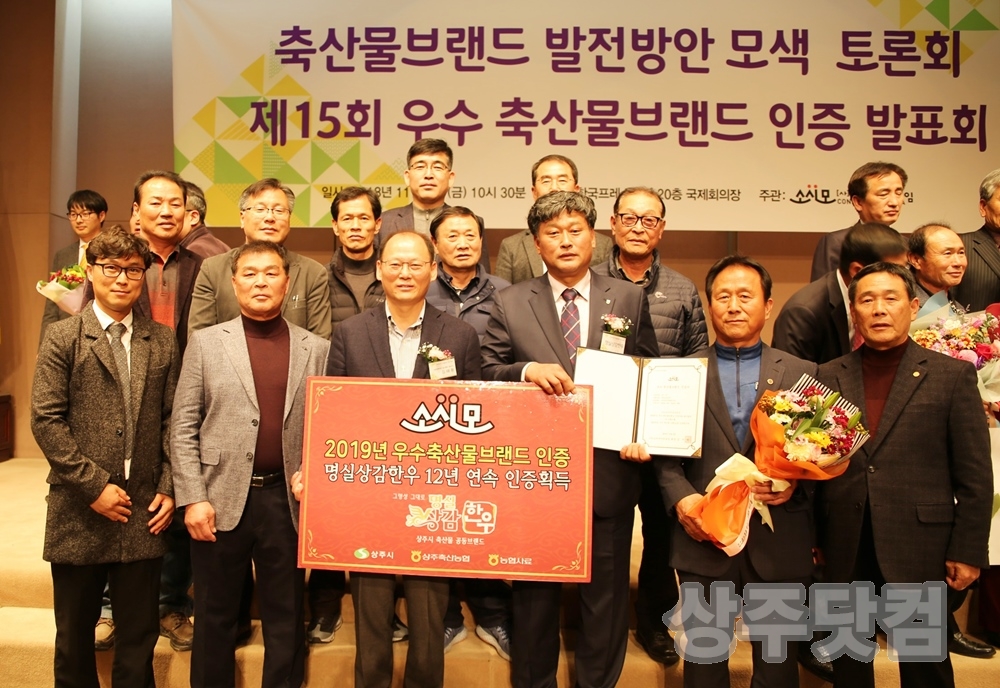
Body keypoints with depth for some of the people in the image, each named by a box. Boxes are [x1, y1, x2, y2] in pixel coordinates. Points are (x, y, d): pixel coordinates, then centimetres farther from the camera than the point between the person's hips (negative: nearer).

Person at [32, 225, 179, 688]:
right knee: (75, 633, 14)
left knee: (140, 633, 11)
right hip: (80, 512, -2)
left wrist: (169, 489, -3)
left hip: (143, 512, 2)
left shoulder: (162, 341, 6)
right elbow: (46, 421, -8)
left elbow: (174, 421, 5)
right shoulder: (62, 338, -2)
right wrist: (94, 486, -12)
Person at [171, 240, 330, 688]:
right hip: (221, 499, 0)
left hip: (288, 500, 0)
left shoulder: (316, 349, 5)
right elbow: (184, 428, 1)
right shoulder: (206, 343, 4)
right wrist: (193, 498, -6)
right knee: (215, 618, 13)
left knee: (286, 621, 11)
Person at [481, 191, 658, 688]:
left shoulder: (630, 300, 4)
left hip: (609, 473, 1)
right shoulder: (510, 304, 2)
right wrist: (528, 370, -20)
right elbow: (487, 373, -1)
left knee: (605, 591, 14)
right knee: (535, 591, 15)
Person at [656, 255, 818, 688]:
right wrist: (681, 497, -14)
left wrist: (795, 485, -14)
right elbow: (663, 451, 2)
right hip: (704, 539, 0)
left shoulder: (802, 373, 5)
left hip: (779, 542, 1)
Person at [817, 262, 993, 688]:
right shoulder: (828, 377, 4)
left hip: (920, 547, -2)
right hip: (844, 550, 2)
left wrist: (968, 551, -5)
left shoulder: (953, 375, -1)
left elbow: (974, 476, -2)